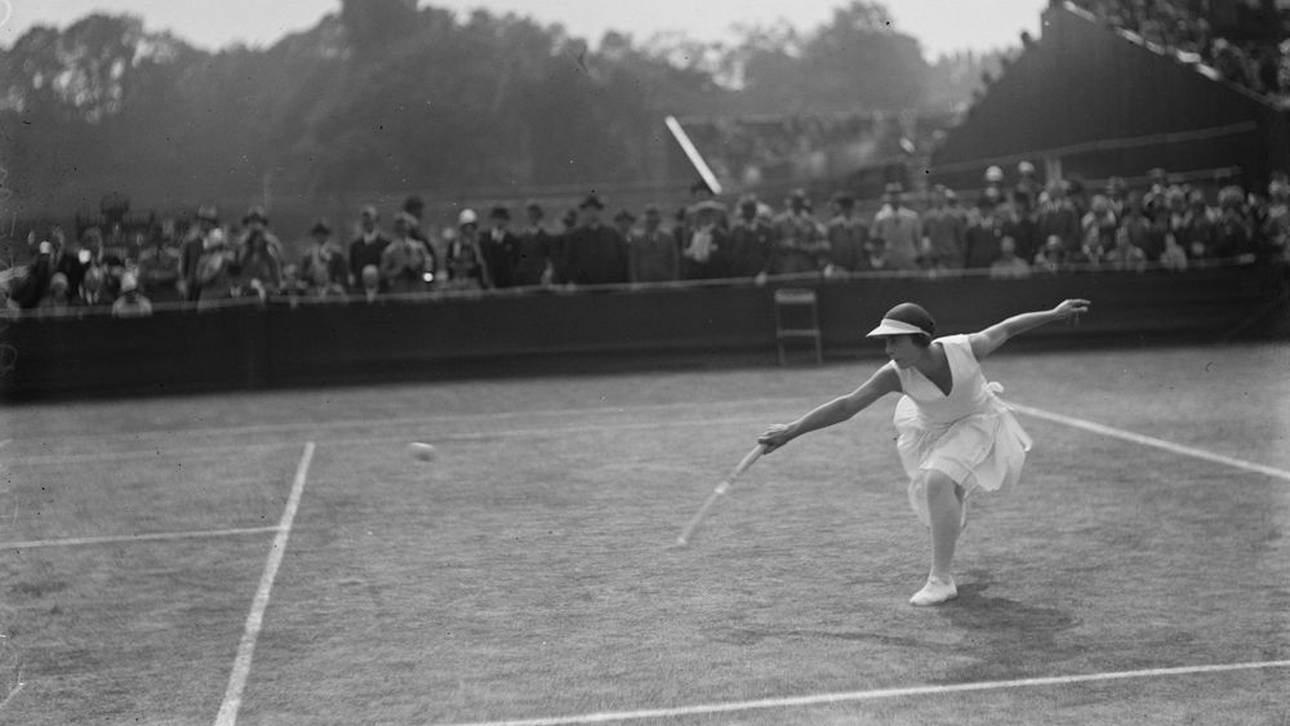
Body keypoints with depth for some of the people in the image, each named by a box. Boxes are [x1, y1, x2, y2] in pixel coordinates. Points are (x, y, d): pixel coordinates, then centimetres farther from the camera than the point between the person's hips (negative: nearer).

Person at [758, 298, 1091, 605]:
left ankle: (941, 579, -19)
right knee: (941, 509, 16)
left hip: (977, 425, -3)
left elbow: (1006, 328, -13)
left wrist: (1055, 314, -3)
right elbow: (846, 406, -31)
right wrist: (791, 430, -38)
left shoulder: (967, 348, -31)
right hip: (931, 431, 3)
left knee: (938, 481, -29)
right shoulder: (895, 375, -28)